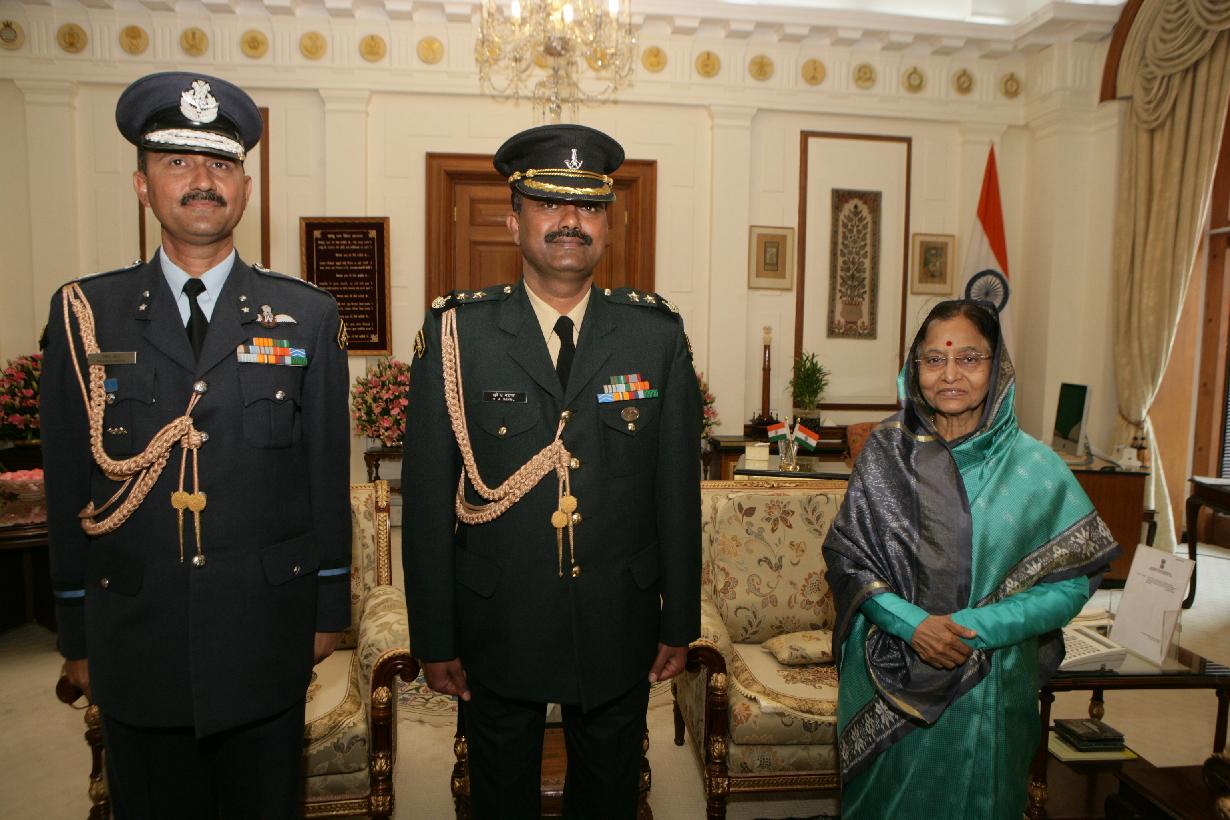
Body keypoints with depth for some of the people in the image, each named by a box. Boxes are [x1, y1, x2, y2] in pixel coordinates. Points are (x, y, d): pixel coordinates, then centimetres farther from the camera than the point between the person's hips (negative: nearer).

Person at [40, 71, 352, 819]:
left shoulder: (308, 318, -1)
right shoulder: (85, 315, 0)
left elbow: (329, 476, 0)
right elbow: (68, 484, 2)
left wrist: (329, 610, 2)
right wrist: (78, 636, 5)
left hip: (265, 640, 0)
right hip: (134, 642, 1)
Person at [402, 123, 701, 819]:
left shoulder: (659, 334, -4)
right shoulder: (457, 333, -8)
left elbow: (679, 490, -1)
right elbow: (428, 498, -7)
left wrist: (680, 623, 2)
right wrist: (435, 638, -4)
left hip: (621, 630, 2)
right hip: (497, 630, -1)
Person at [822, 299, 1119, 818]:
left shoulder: (1034, 467, -8)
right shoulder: (886, 452, -5)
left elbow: (1072, 582, -7)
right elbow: (845, 555, -5)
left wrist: (976, 628, -18)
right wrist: (911, 622, -19)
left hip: (986, 690, -1)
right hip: (888, 682, 1)